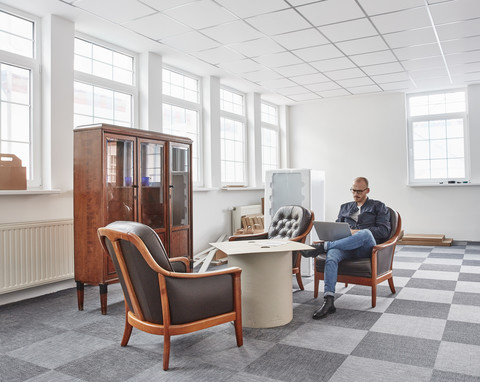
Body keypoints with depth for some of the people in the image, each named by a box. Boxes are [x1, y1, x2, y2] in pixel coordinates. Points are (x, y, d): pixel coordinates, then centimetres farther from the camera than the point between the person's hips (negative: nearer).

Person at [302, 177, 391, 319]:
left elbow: (384, 231, 1)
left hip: (366, 248, -3)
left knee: (366, 233, -40)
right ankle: (328, 301, -42)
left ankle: (322, 246, -38)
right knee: (331, 255, -34)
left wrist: (358, 232, -10)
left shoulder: (379, 207, 16)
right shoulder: (345, 207, 29)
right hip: (347, 247, 3)